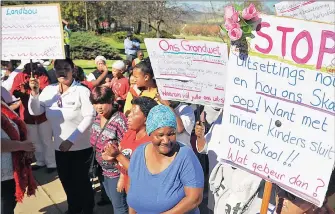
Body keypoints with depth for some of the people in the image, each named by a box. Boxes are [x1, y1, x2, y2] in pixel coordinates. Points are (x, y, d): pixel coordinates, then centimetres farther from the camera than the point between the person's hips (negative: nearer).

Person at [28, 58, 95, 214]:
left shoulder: (82, 91, -14)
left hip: (81, 146, -5)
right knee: (66, 180, 20)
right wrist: (34, 93, -17)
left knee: (81, 180, 11)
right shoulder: (49, 90, 1)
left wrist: (71, 140, -23)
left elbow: (89, 116, -19)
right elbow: (35, 111, 2)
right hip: (60, 146, 5)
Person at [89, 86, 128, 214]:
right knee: (113, 202, 25)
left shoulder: (119, 121, -27)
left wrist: (122, 176, -21)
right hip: (104, 170, 8)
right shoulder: (98, 118, -2)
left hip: (117, 172, -8)